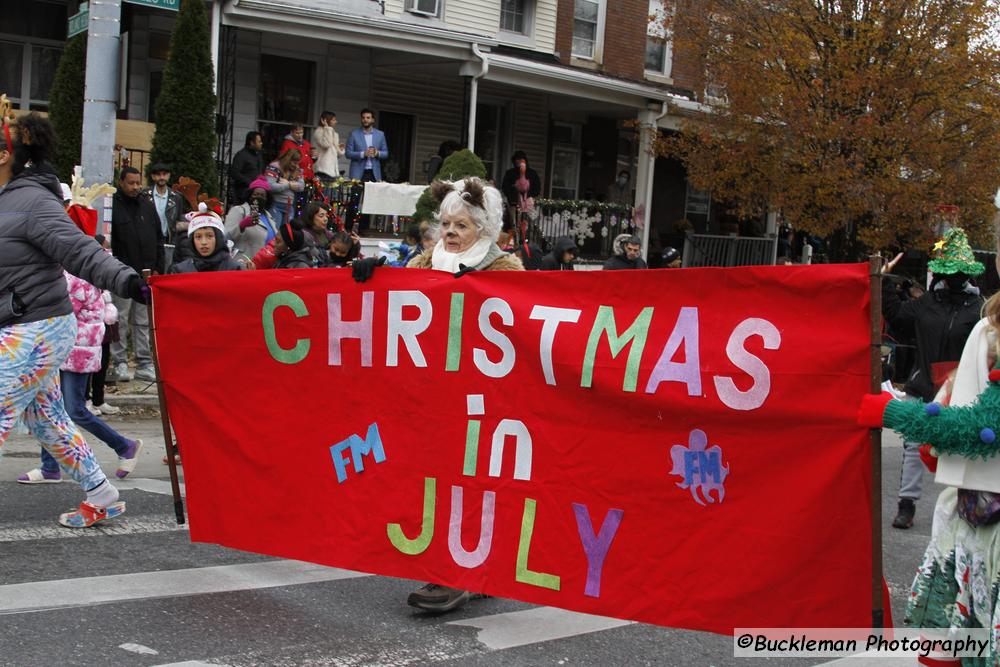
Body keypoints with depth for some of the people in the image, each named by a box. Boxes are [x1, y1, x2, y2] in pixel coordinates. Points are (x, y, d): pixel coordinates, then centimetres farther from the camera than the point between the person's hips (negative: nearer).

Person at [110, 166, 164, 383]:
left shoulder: (147, 206, 12)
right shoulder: (112, 206, -5)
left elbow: (158, 239, 16)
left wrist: (158, 269, 9)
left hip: (146, 274, 5)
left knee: (143, 322, 9)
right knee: (120, 321, 1)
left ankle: (144, 365, 14)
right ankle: (120, 363, 9)